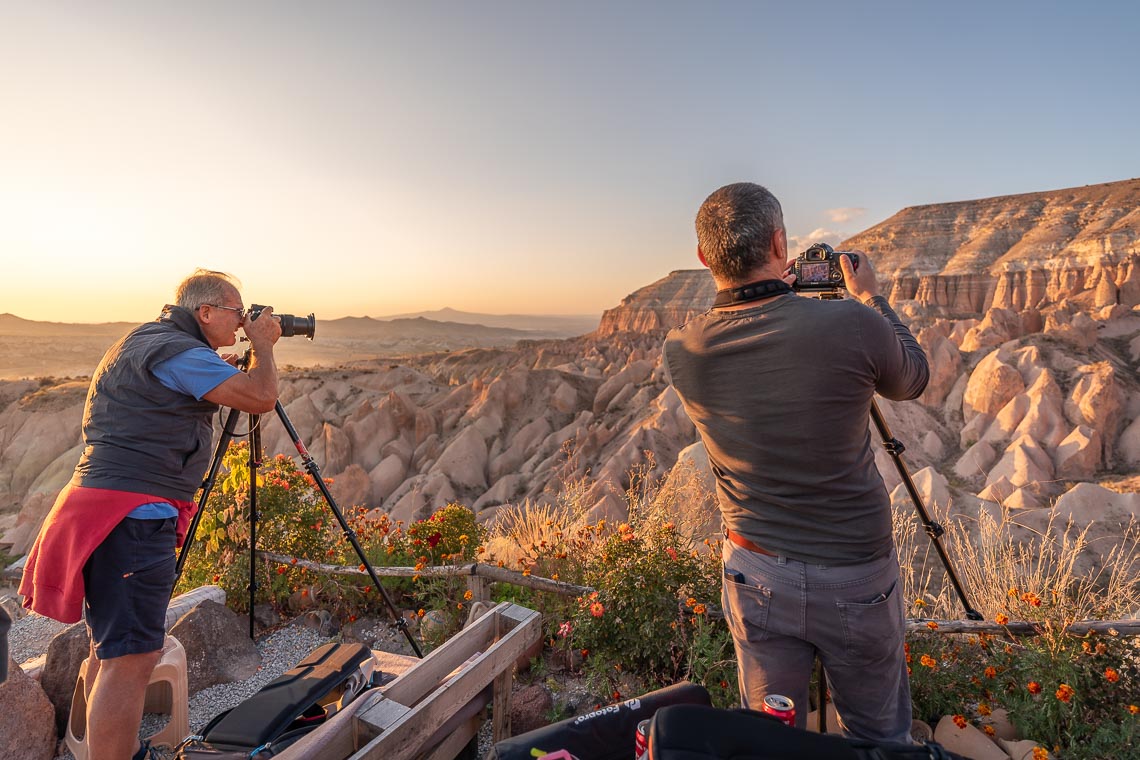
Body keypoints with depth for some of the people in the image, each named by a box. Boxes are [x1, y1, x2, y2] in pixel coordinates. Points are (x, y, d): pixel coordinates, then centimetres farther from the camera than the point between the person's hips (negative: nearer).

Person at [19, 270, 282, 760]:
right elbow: (260, 397, -19)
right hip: (132, 517, -11)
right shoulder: (174, 350, -14)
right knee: (132, 657, -7)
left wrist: (230, 366, 20)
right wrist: (263, 345, -3)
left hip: (116, 512, 11)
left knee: (113, 648, 20)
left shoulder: (145, 341, 18)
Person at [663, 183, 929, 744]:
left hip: (755, 576, 2)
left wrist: (772, 293, 17)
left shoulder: (681, 351, -13)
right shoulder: (853, 325, -20)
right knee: (879, 739, 24)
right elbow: (913, 379, 3)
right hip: (857, 577, -1)